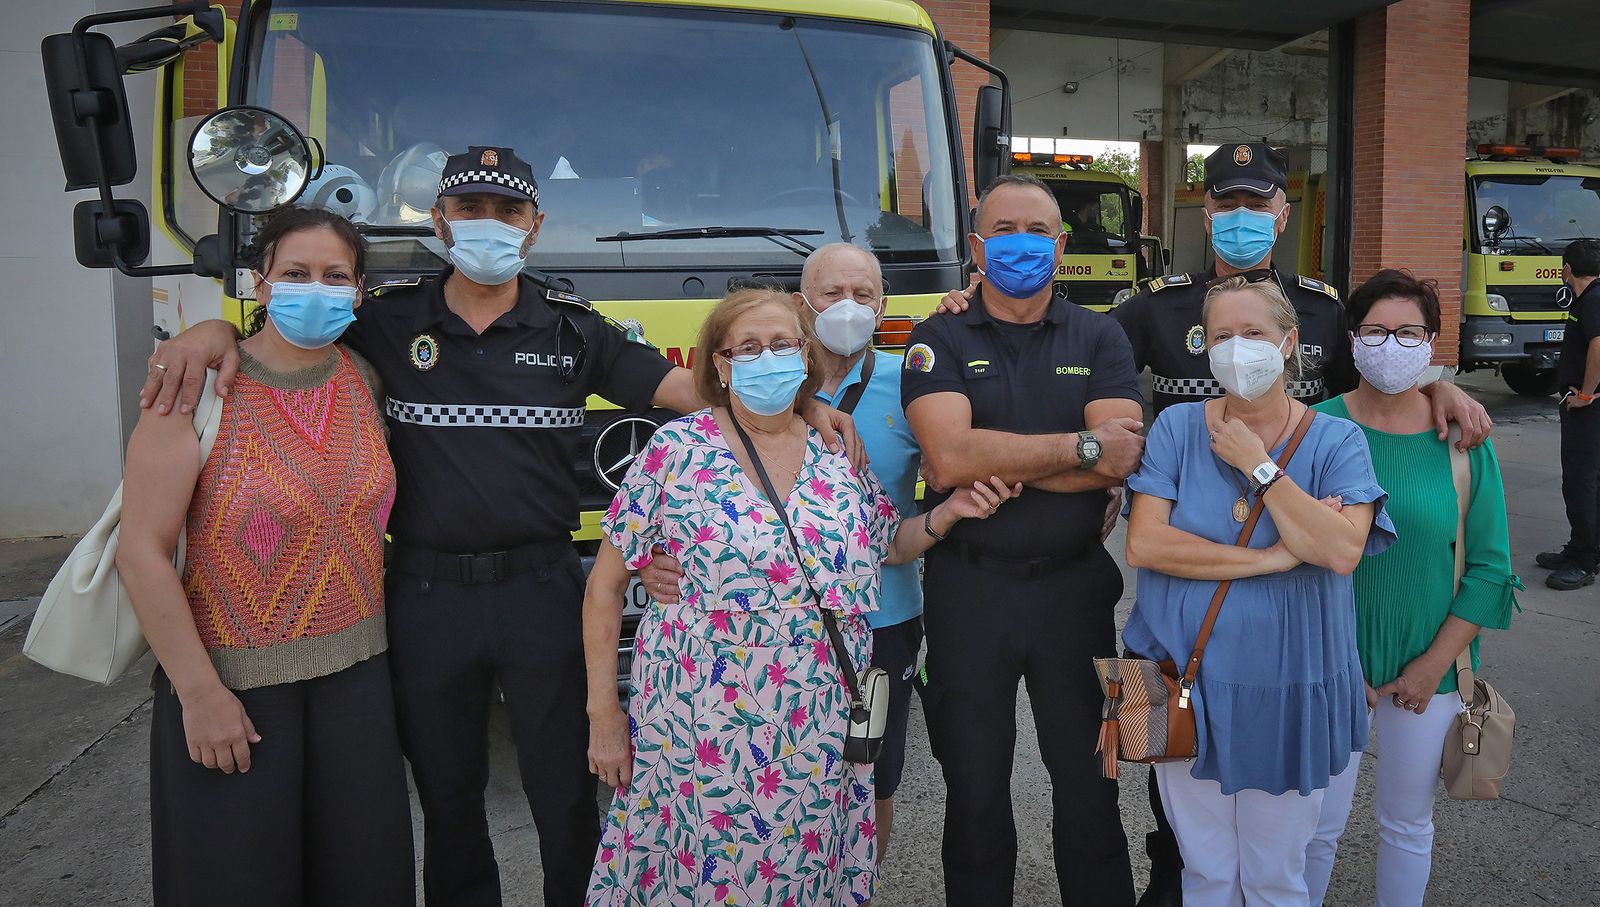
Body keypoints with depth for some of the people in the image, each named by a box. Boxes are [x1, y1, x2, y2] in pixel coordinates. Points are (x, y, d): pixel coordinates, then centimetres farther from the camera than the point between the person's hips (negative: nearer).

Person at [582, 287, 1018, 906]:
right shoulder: (676, 450, -7)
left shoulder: (838, 454, 3)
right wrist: (603, 713, -3)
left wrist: (947, 513, -1)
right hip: (703, 734, -3)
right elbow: (606, 585, -3)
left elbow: (888, 545, 18)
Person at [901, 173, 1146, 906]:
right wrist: (1081, 446, -15)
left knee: (1089, 786, 13)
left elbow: (1123, 459, -13)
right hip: (967, 590, -1)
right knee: (975, 795, 15)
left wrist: (989, 463, -17)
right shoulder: (938, 341, -2)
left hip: (1074, 588, 1)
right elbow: (950, 457, -19)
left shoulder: (1098, 338, 3)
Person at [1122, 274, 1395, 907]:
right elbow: (1142, 544, -16)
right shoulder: (1177, 427, -4)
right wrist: (1271, 558, -18)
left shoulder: (1336, 441, -4)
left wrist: (1257, 465, -18)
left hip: (1291, 694, 0)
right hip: (1187, 687, 1)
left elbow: (1343, 551, -21)